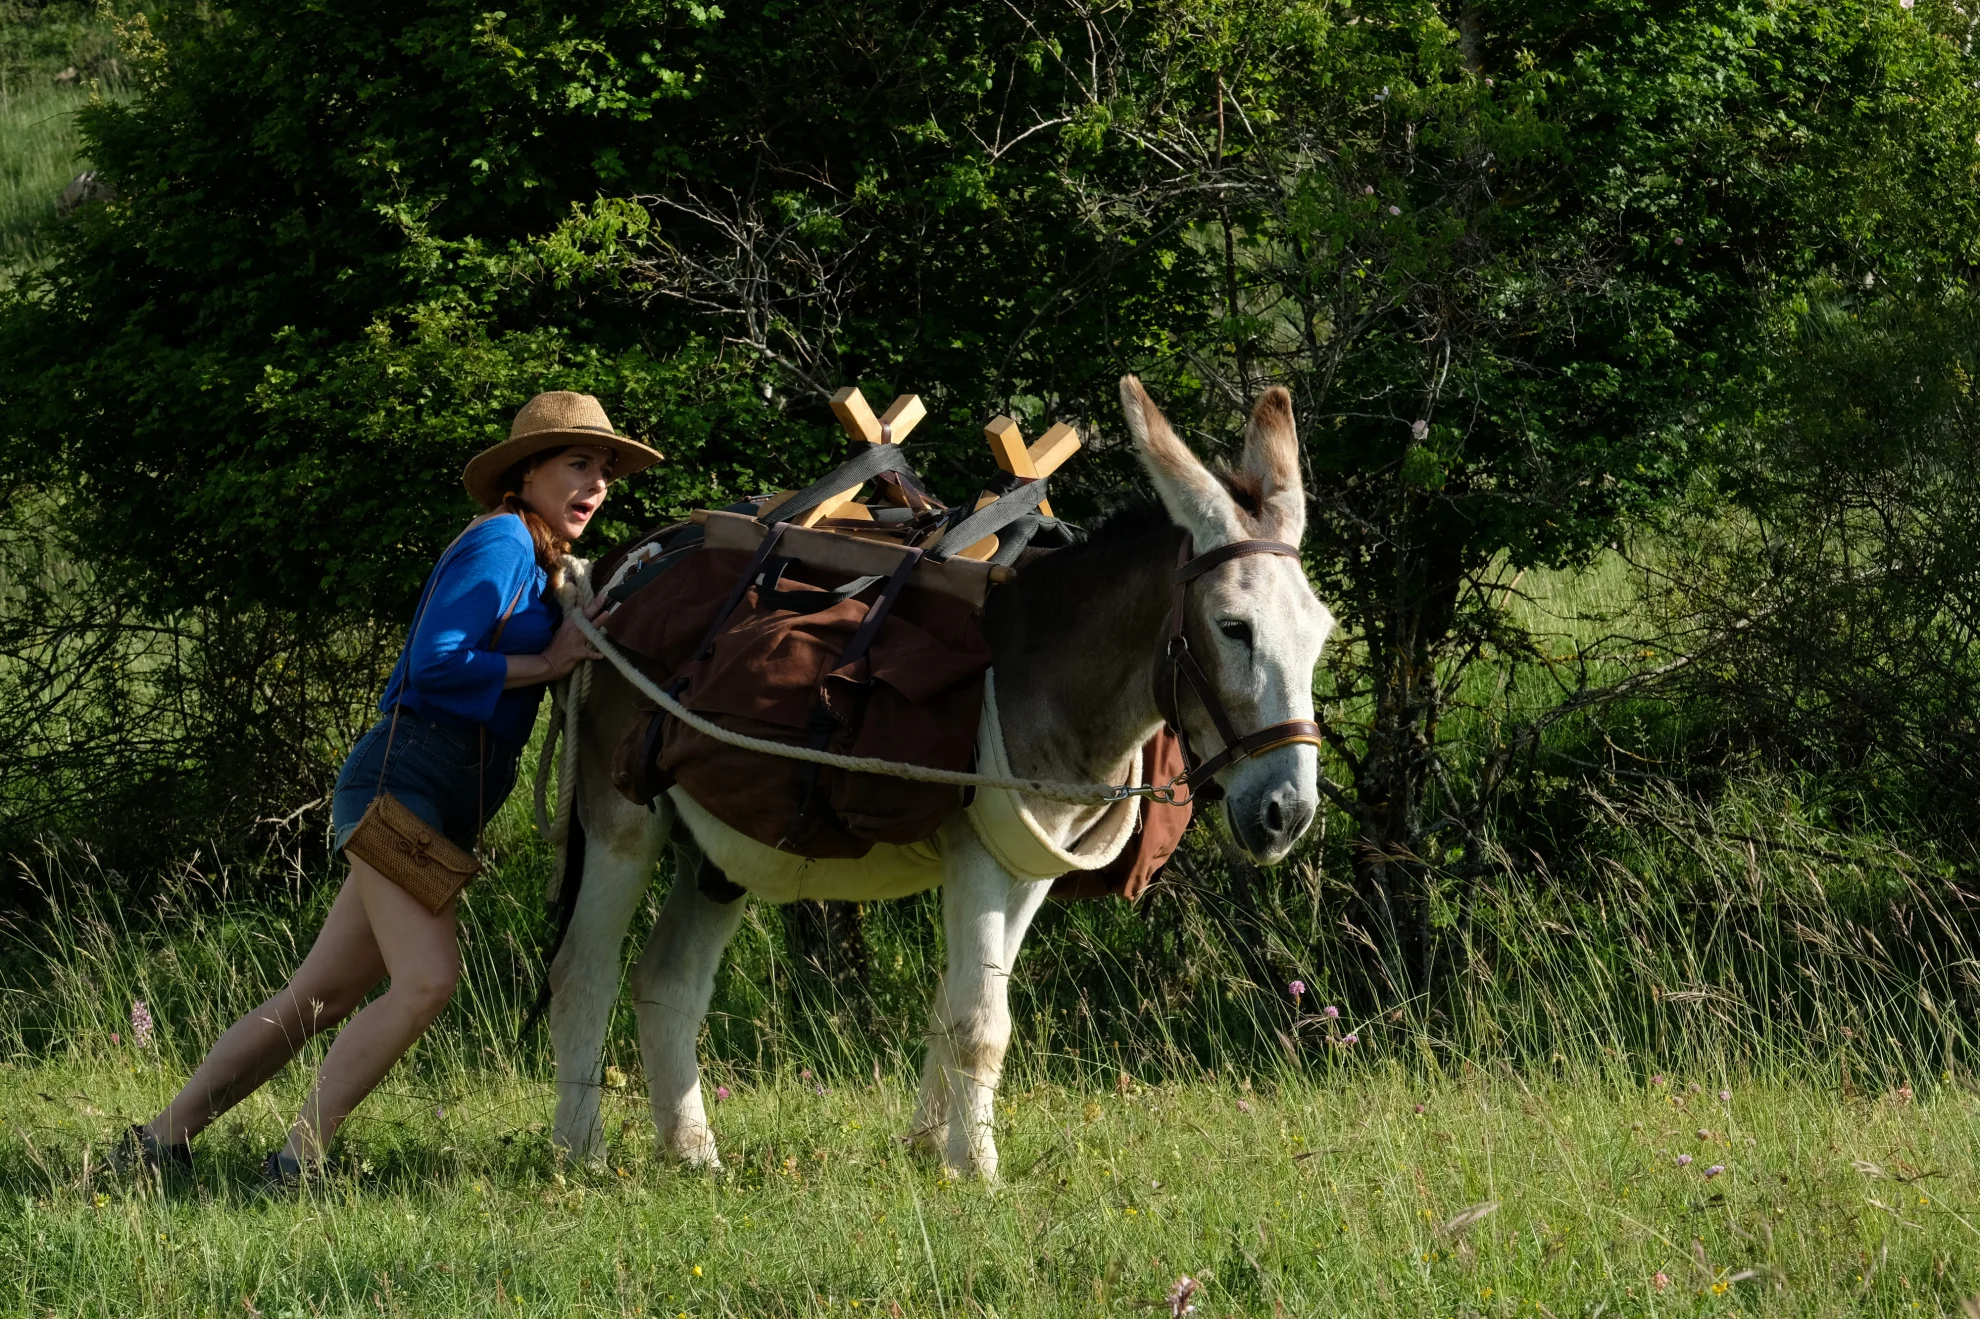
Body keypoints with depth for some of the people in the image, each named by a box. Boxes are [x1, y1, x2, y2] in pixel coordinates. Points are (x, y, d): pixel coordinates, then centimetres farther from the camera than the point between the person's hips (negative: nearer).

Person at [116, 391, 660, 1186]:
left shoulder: (542, 568, 22)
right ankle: (297, 1160, -15)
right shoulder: (498, 545, -7)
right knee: (427, 979, -21)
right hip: (404, 775, -10)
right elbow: (434, 664, -17)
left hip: (442, 811, 10)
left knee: (317, 999, 6)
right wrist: (550, 665, -11)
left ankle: (160, 1141, 9)